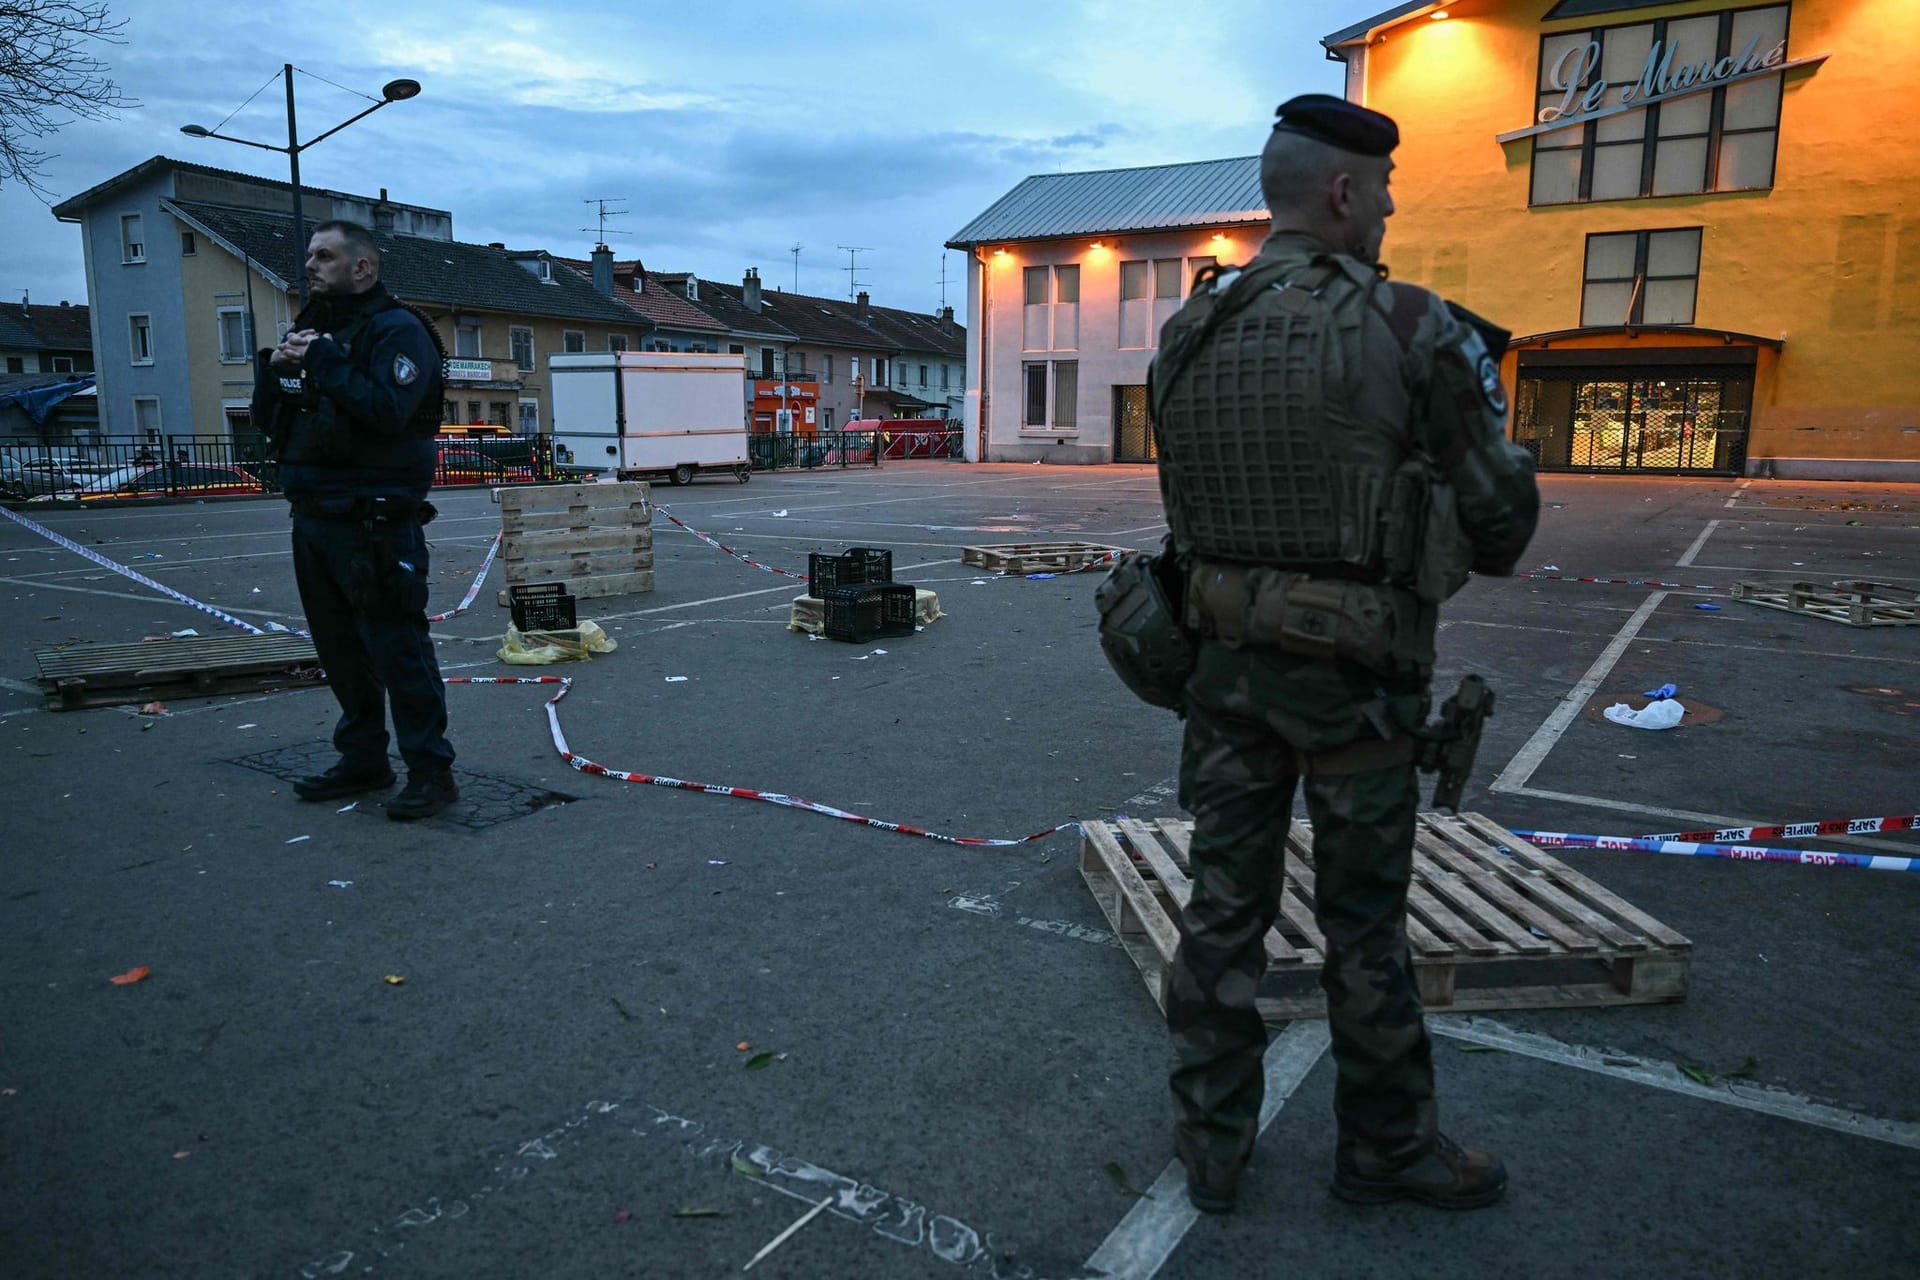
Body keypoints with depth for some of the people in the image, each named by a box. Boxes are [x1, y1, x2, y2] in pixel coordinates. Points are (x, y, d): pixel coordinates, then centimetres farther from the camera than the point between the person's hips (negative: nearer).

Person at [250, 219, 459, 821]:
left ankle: (430, 771, 0)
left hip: (374, 521, -9)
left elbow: (388, 411, -24)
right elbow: (268, 420, 16)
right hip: (313, 518, 9)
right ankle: (363, 759, 26)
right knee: (339, 647, 14)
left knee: (397, 646, -7)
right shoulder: (309, 328, 18)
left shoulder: (398, 330, -8)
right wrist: (273, 370, -2)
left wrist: (325, 363, -20)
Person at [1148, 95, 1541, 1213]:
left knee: (1225, 903, 13)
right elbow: (1500, 526, -6)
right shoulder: (1411, 332, -13)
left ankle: (1213, 1144, 25)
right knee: (1364, 921, 12)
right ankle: (1386, 1145, 32)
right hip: (1354, 670, -4)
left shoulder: (1189, 334, 4)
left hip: (1225, 654, 5)